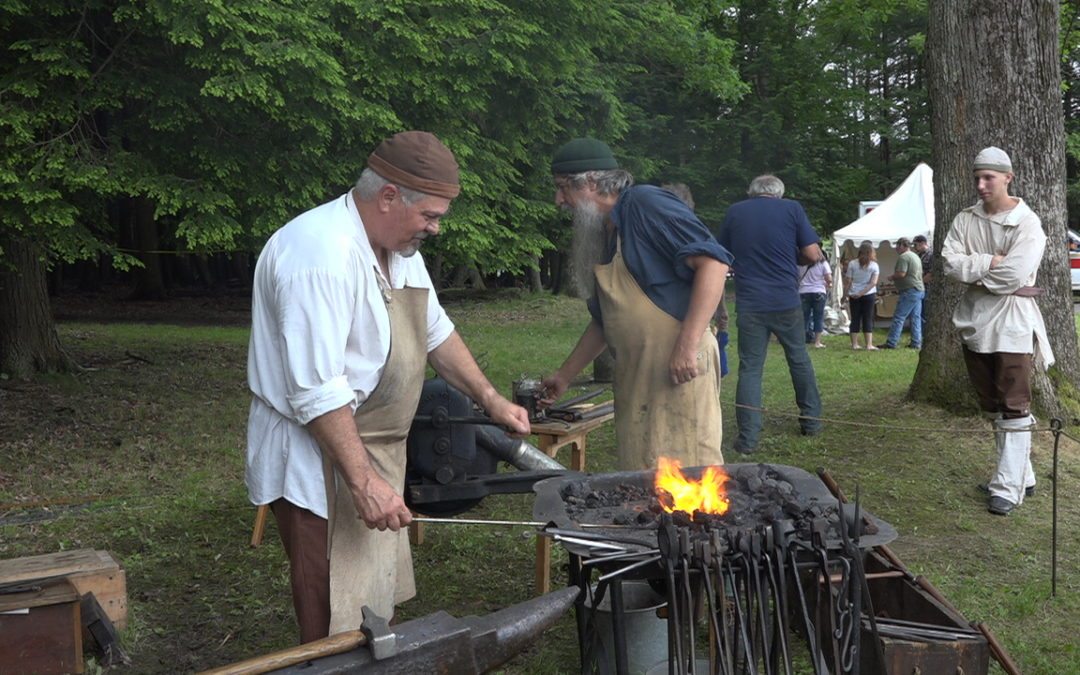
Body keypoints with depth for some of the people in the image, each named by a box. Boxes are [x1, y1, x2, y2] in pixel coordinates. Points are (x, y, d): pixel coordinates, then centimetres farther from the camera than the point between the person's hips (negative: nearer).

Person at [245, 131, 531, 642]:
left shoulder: (397, 245, 7)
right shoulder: (323, 254, -26)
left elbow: (435, 331, 19)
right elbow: (317, 390, -30)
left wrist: (490, 399, 12)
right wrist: (363, 481, -28)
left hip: (373, 453, 10)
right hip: (318, 461, -10)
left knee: (374, 607, 19)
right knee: (337, 630, -1)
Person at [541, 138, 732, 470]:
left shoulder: (646, 205, -8)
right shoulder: (600, 236, 19)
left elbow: (713, 261, -18)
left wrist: (688, 344, -23)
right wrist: (564, 375, 27)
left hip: (678, 370, -9)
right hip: (635, 378, 9)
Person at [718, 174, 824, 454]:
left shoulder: (734, 212, 5)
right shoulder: (792, 208, 0)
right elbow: (813, 254, -3)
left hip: (749, 304, 0)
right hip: (786, 301, 0)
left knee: (750, 368, 3)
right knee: (799, 360, 17)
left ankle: (748, 438, -3)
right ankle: (811, 421, 27)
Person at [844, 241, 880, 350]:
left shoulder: (852, 264, -2)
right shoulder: (874, 265, -2)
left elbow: (848, 281, -4)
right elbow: (873, 283, -10)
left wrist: (845, 294, 3)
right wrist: (862, 292, -10)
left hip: (854, 295, 1)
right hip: (869, 295, -1)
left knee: (855, 319, 6)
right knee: (868, 319, 3)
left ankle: (854, 344, 6)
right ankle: (869, 344, 0)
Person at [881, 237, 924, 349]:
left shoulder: (903, 257, -12)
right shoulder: (916, 256, 19)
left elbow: (901, 274, -21)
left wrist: (891, 276, -1)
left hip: (909, 291, -10)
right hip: (920, 290, 10)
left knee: (898, 318, -7)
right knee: (916, 318, 9)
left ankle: (891, 343, -8)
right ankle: (916, 343, 9)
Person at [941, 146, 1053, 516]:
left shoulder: (1027, 223, -9)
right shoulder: (965, 220, 7)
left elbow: (1013, 274, -20)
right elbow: (949, 263, -6)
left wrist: (972, 271, -8)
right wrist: (991, 262, -16)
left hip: (1012, 323, -6)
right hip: (974, 321, 6)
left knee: (1013, 409, -5)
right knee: (993, 407, 13)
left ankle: (1008, 488, -2)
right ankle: (1021, 475, 25)